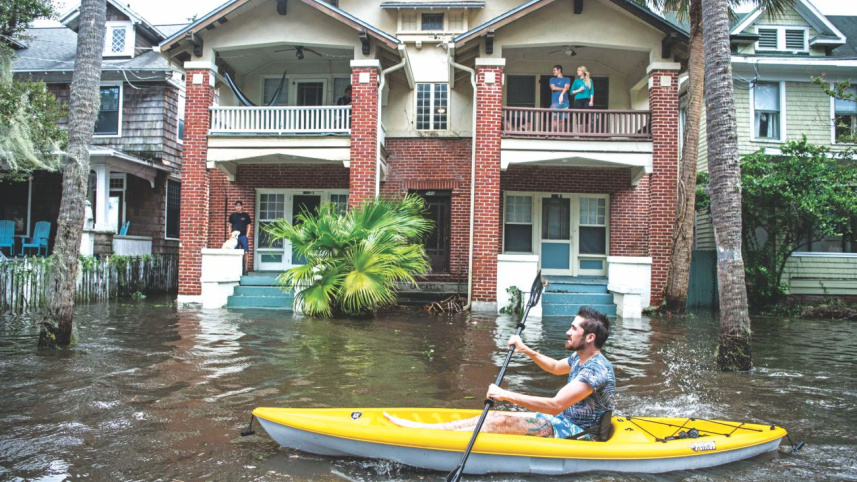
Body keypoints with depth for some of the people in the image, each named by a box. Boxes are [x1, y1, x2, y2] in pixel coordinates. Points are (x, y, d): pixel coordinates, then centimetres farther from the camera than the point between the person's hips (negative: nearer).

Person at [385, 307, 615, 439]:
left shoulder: (596, 369, -25)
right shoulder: (580, 358, 6)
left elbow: (555, 406, -32)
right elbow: (555, 367, 30)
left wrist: (507, 395, -30)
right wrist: (526, 350, 16)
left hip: (578, 434, -9)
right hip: (567, 421, 9)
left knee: (500, 422, -18)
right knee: (495, 417, -1)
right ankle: (419, 427, -3)